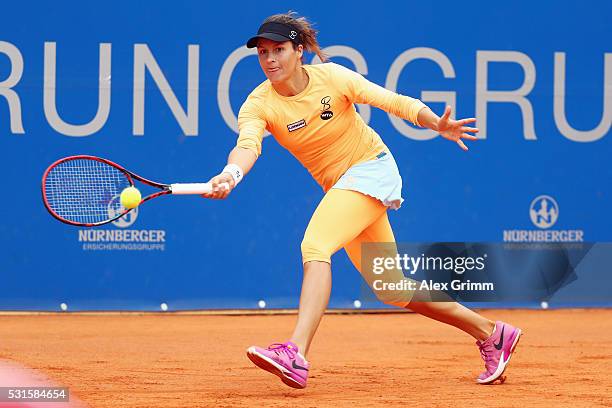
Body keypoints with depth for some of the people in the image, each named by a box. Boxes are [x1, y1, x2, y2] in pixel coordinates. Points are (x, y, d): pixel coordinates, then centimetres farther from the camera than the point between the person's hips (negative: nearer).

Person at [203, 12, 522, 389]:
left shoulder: (332, 77, -15)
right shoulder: (259, 105, -9)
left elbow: (393, 101, -13)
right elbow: (248, 145, -29)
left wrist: (437, 124, -31)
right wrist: (232, 173, -52)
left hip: (372, 168, -6)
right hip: (339, 186, 6)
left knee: (315, 245, -29)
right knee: (393, 290, 12)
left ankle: (296, 355, -43)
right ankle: (490, 334, 26)